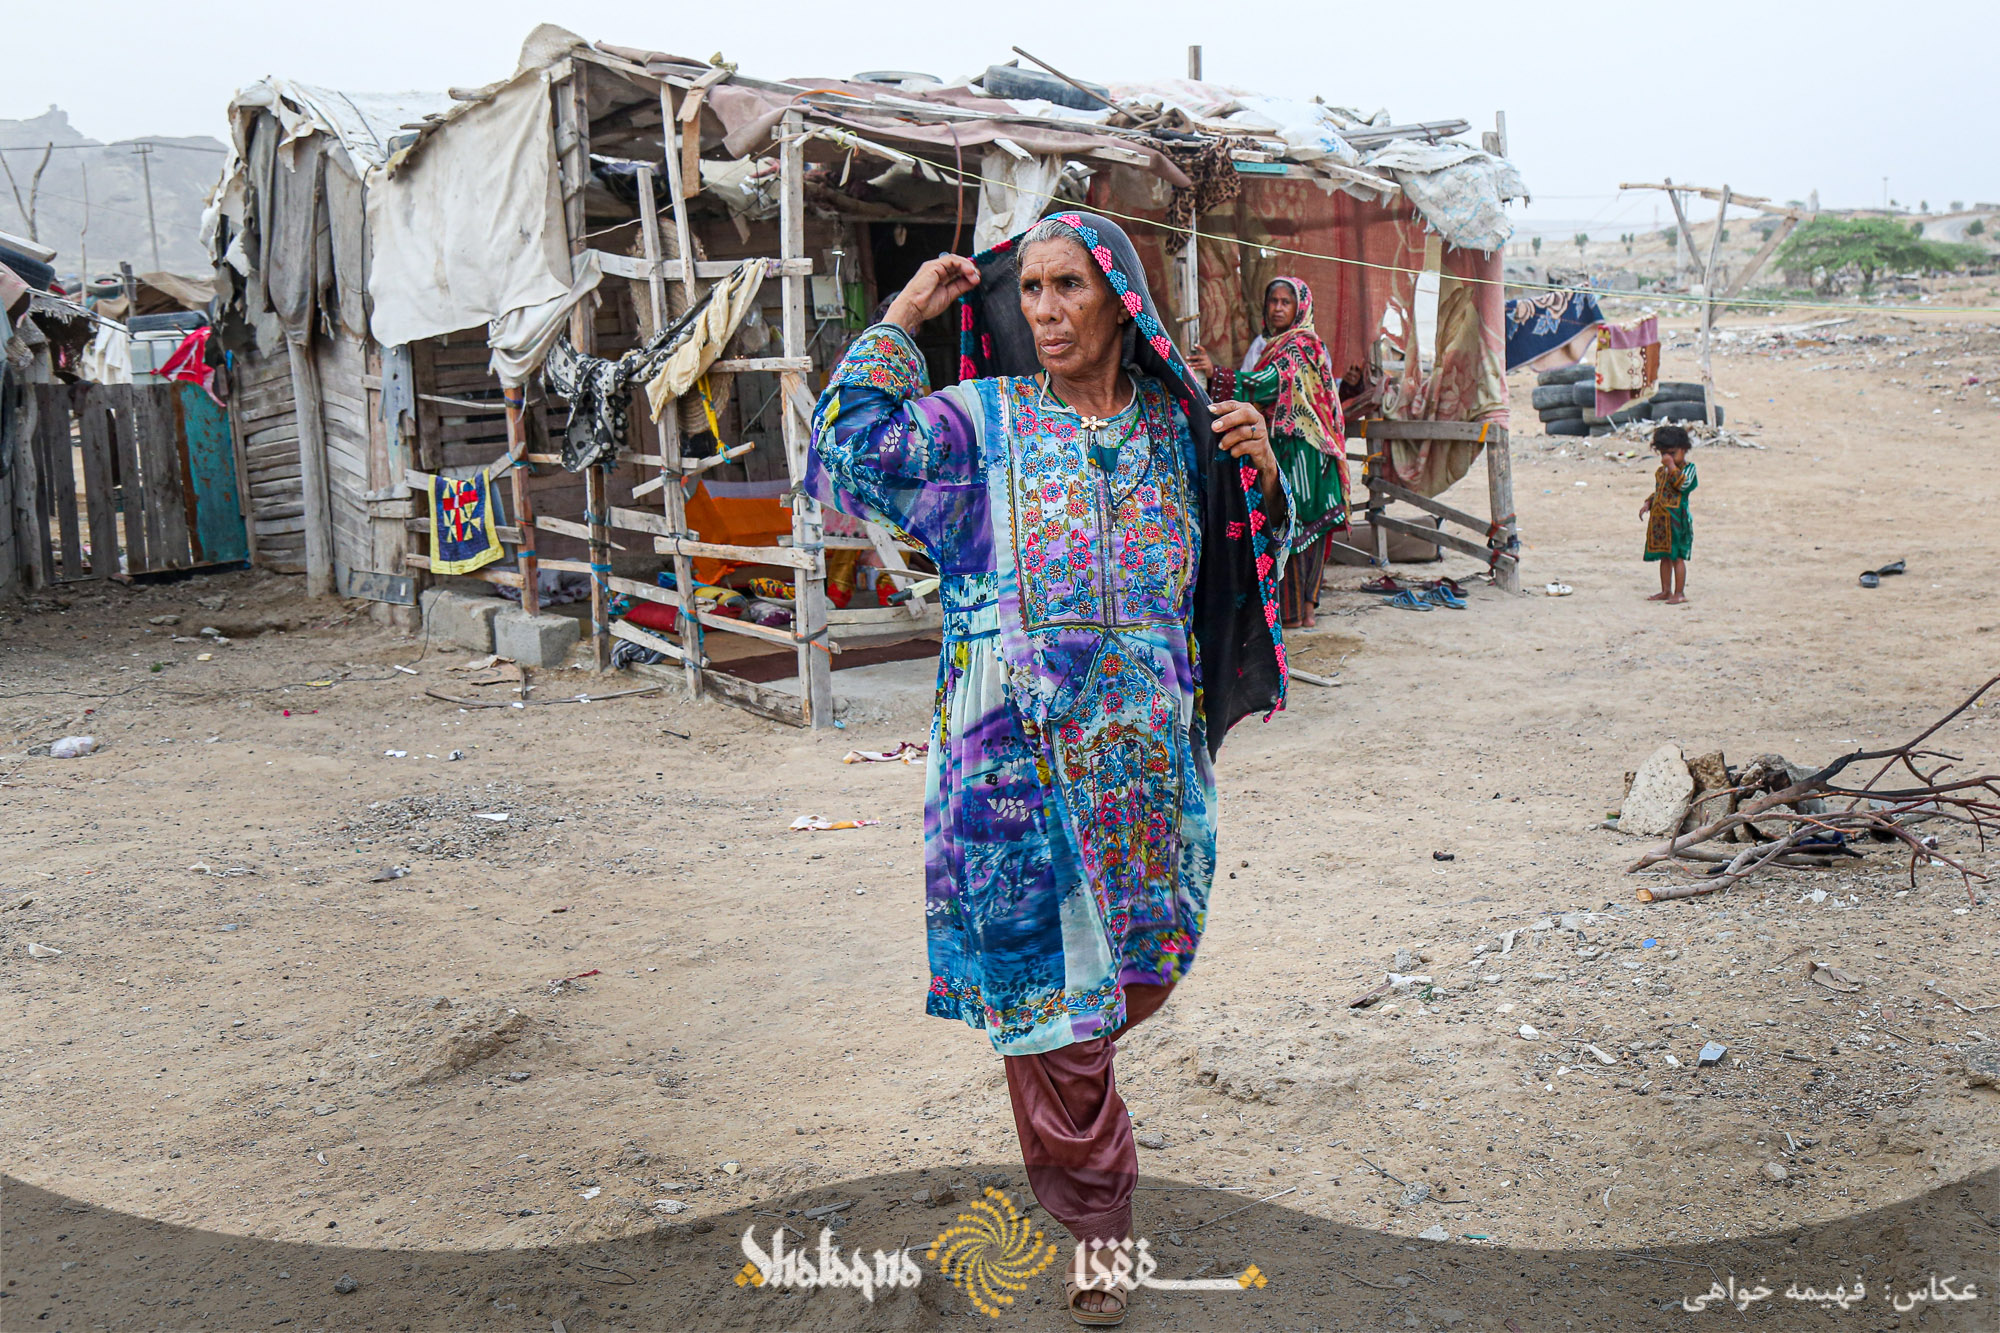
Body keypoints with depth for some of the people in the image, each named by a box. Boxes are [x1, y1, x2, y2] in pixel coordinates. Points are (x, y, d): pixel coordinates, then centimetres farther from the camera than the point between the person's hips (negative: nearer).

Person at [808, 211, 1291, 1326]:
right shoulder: (980, 421, -2)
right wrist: (900, 324, -9)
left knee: (1142, 971, 17)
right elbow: (854, 457, -14)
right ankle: (1096, 1231, 25)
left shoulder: (1177, 426, 7)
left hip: (1150, 763, 4)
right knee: (1054, 1002, 4)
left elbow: (1252, 557, 16)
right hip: (1023, 763, -3)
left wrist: (1260, 470, -3)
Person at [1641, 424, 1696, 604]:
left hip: (1677, 519, -7)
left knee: (1677, 556, -3)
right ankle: (1666, 591, 20)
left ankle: (1679, 593, 2)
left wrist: (1672, 466, -23)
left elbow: (1683, 485, -23)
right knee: (1664, 557, 12)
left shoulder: (1688, 468, -5)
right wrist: (1648, 504, 11)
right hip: (1659, 519, 7)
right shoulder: (1661, 471, 15)